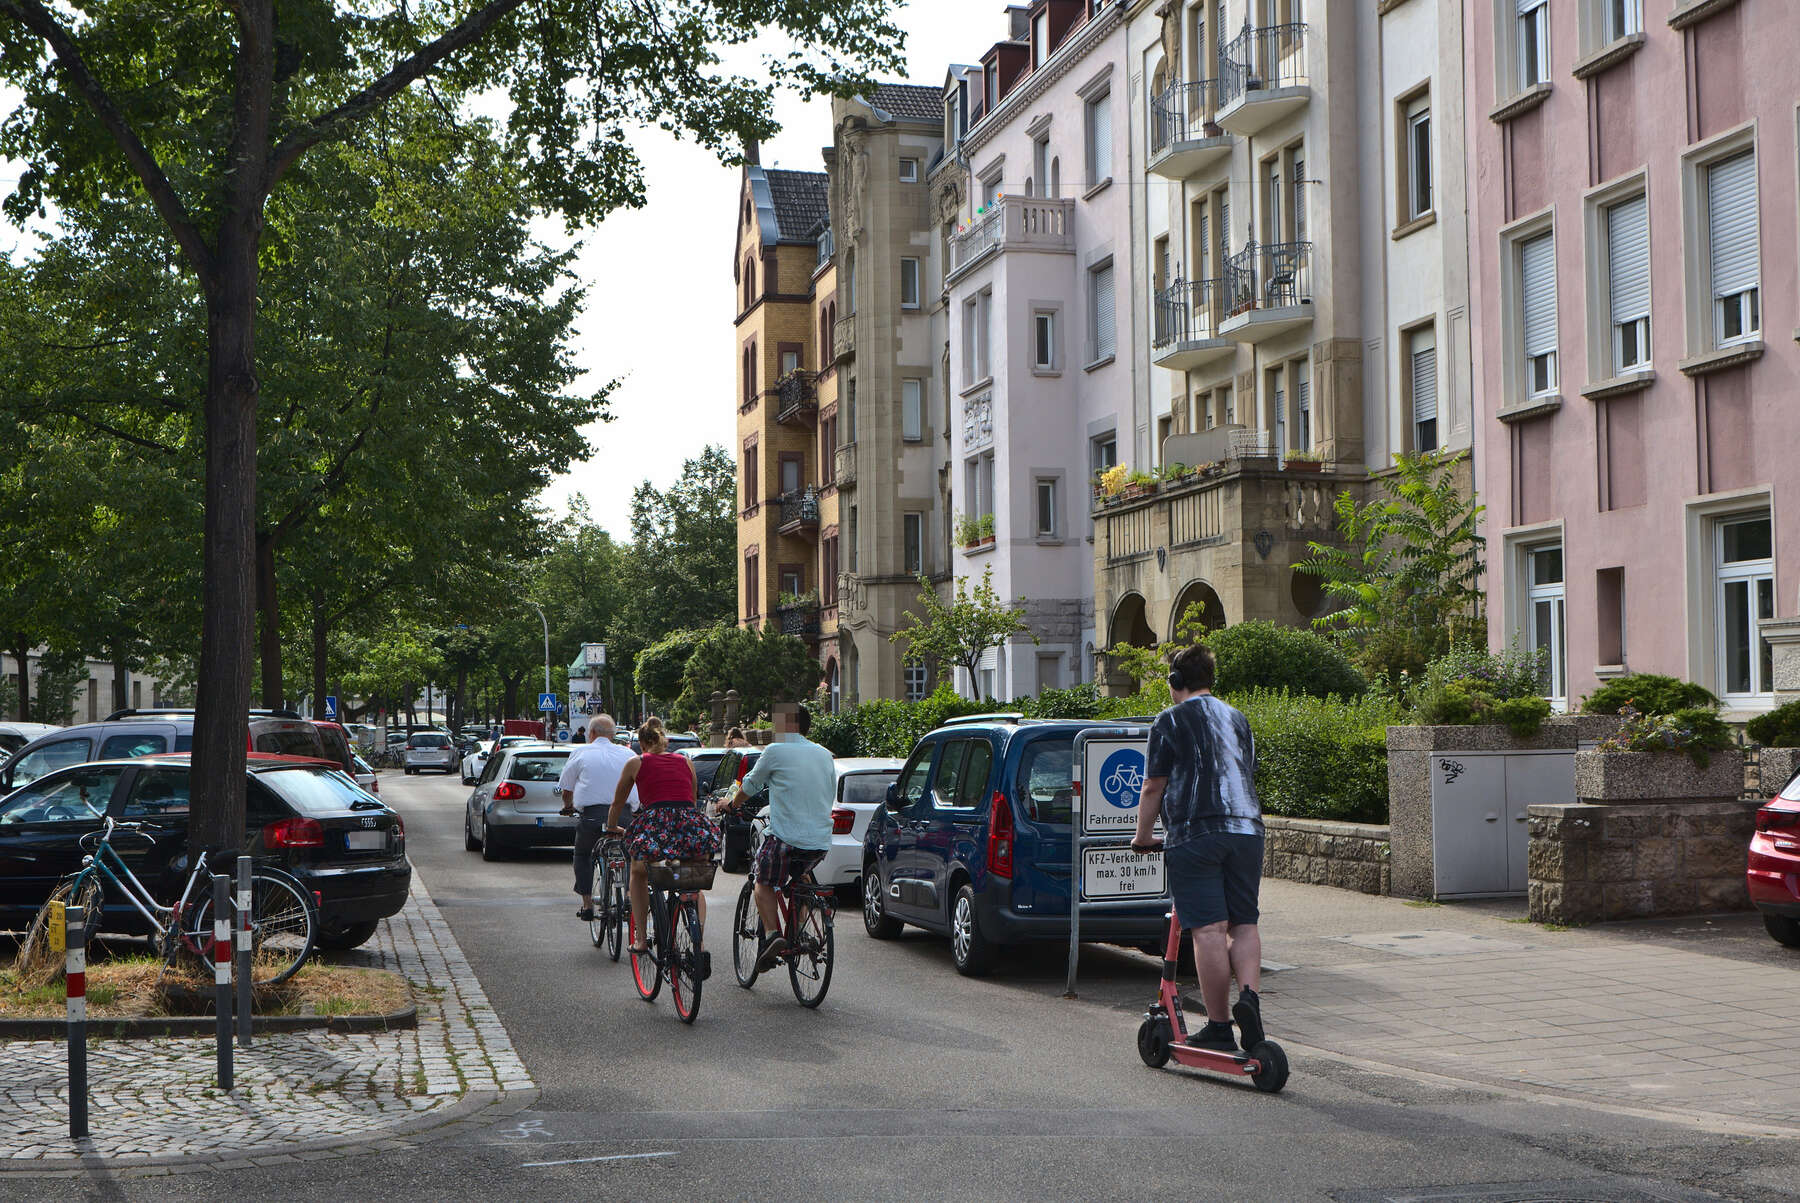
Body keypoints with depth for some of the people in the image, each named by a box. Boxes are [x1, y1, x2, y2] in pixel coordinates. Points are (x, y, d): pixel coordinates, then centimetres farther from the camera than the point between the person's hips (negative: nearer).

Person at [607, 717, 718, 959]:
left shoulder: (636, 762, 17)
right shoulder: (686, 762, 23)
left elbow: (618, 803, 28)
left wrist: (612, 828, 46)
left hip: (654, 826, -2)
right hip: (692, 828, 2)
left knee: (638, 874, 30)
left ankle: (641, 937, 24)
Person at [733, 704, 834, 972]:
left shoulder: (775, 752, -4)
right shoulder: (825, 755, 13)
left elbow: (749, 786, 10)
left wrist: (732, 804, 31)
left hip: (785, 839, -5)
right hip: (821, 843, 5)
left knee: (763, 882, 15)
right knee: (800, 877, 31)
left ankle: (772, 934, -6)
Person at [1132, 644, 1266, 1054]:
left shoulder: (1170, 721, 1)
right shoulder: (1238, 719, 19)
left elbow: (1153, 788, 0)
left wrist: (1143, 836, 13)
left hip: (1193, 835, -5)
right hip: (1246, 831, 5)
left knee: (1210, 930, -5)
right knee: (1244, 924, 11)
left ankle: (1218, 1027, -3)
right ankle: (1249, 995, -12)